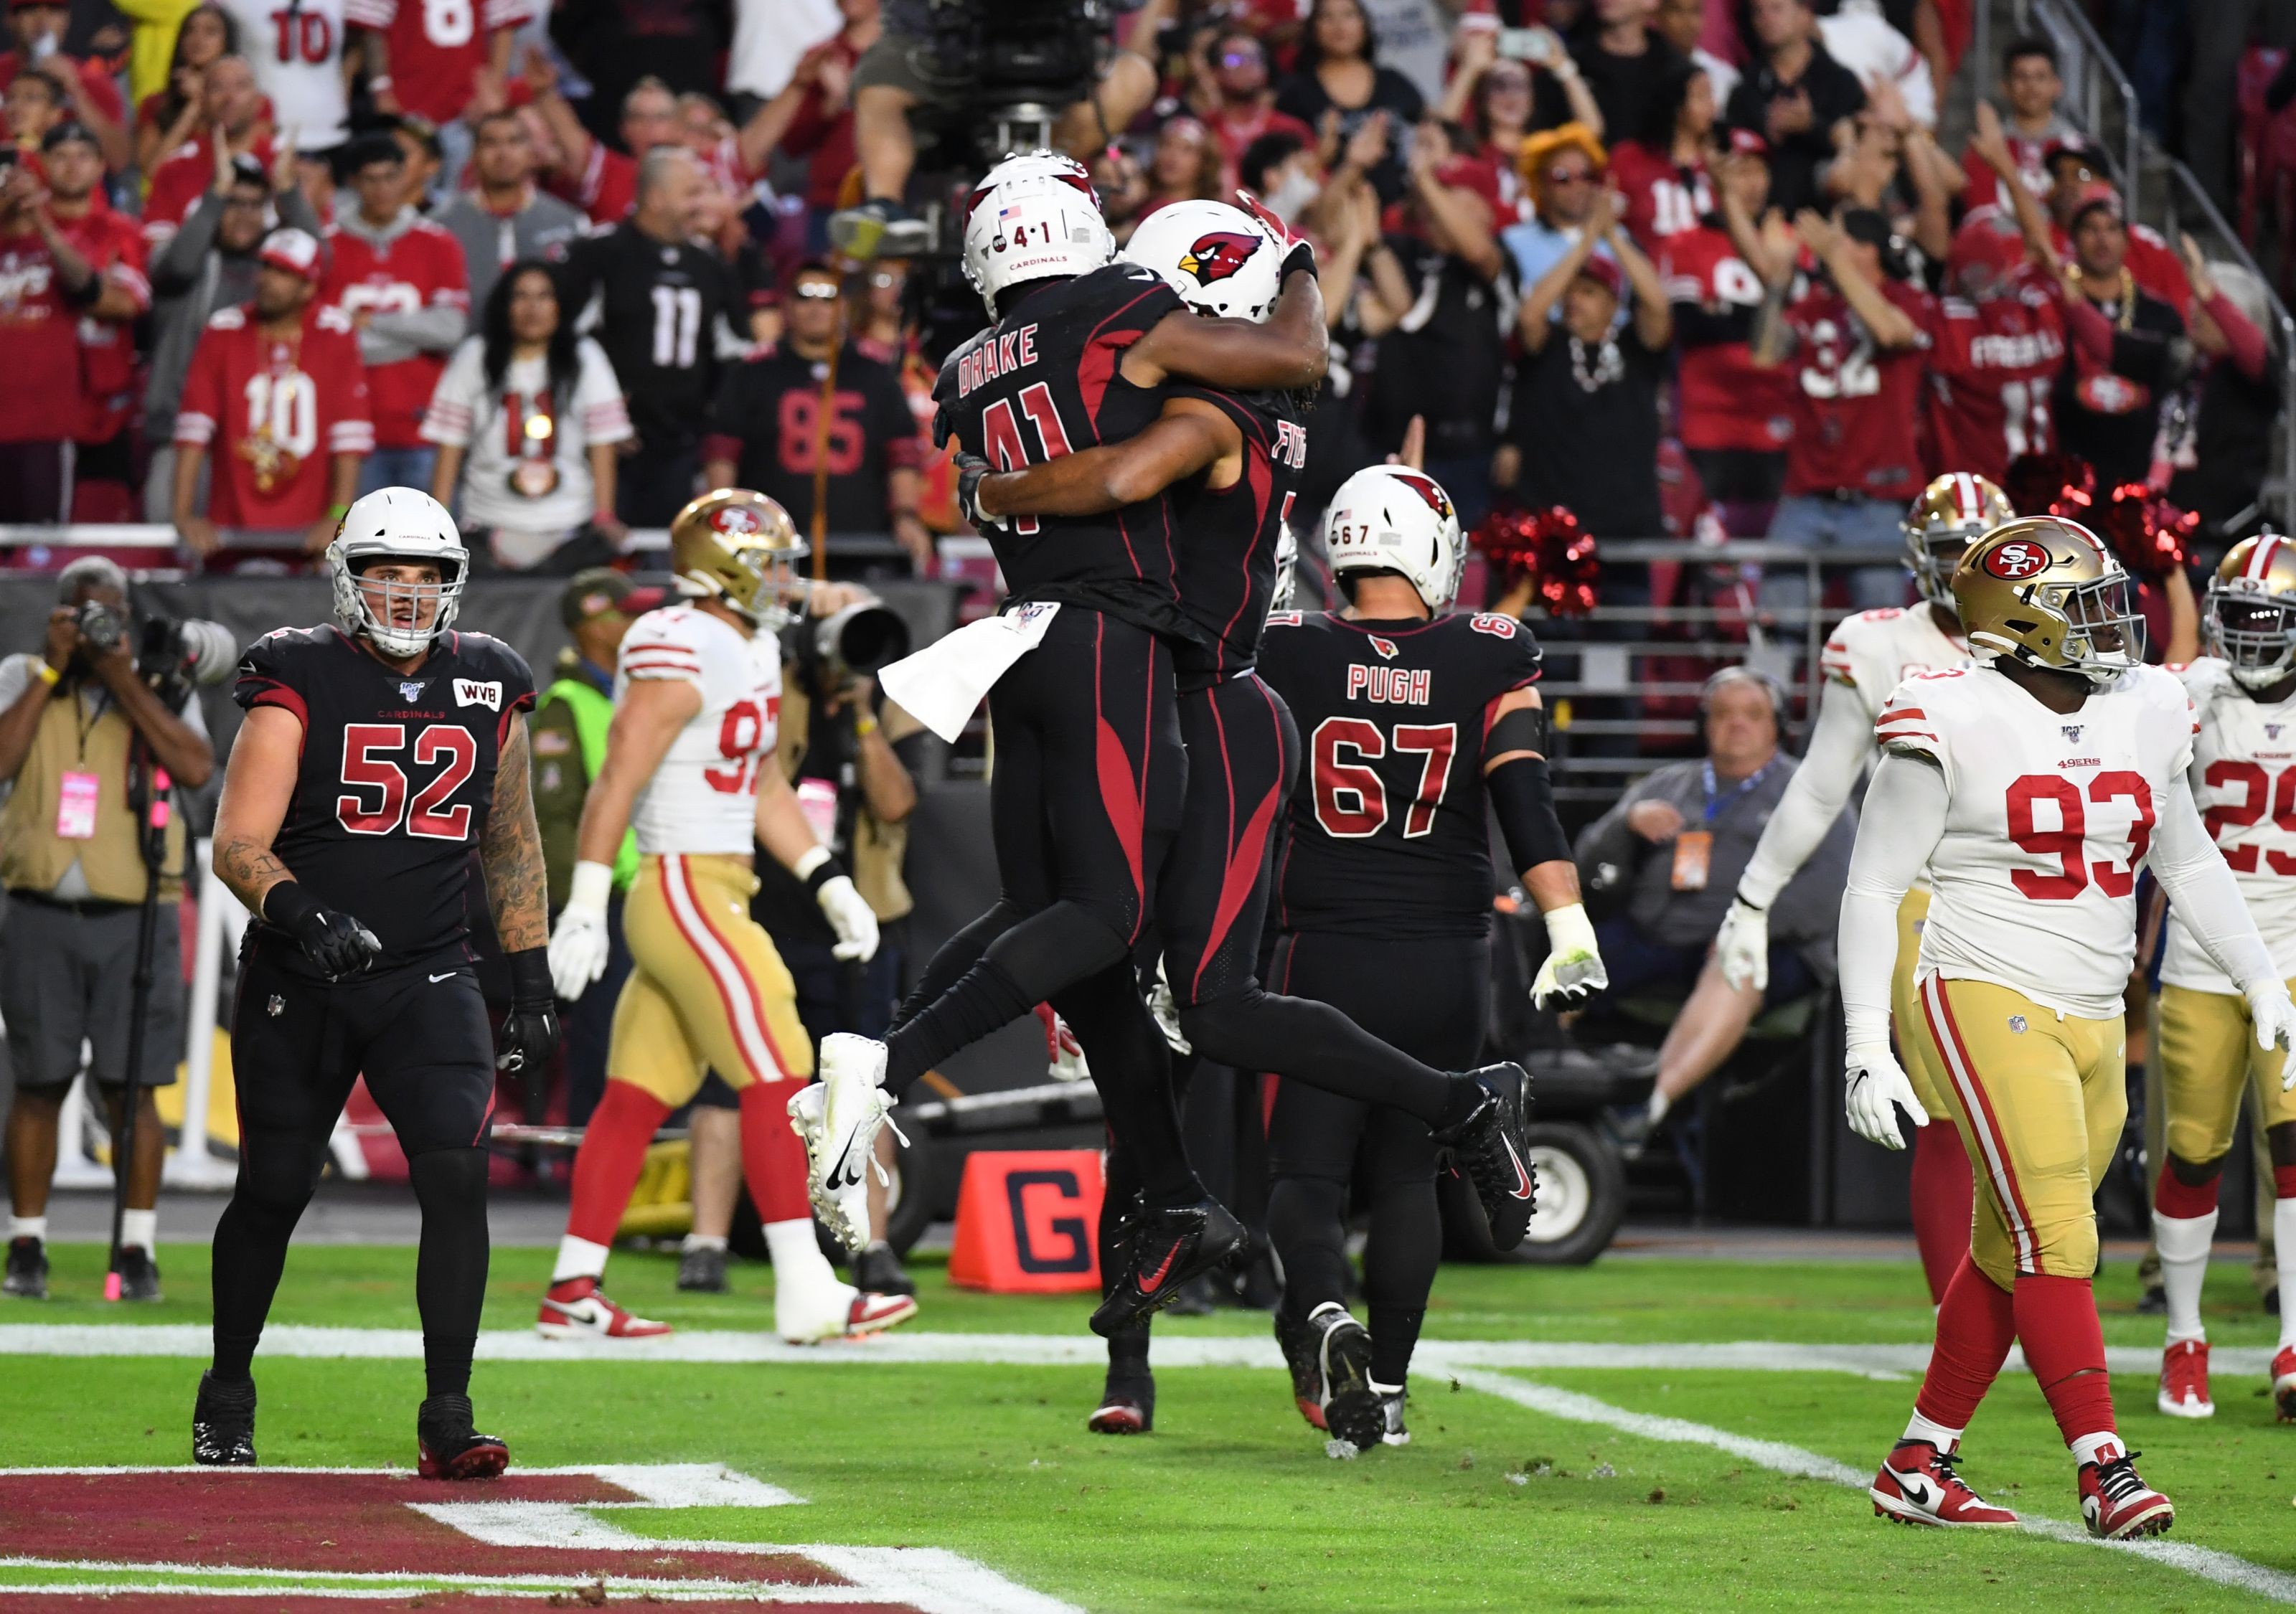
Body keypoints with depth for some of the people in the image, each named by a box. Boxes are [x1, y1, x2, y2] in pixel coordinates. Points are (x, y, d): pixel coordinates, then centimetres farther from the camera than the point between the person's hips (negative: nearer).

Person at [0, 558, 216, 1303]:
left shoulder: (162, 687, 5)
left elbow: (196, 768, -13)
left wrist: (124, 681, -12)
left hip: (133, 918, 0)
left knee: (132, 1089, -1)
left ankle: (138, 1252, 4)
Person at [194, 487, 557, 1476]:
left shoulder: (485, 691, 6)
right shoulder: (299, 684, -7)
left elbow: (511, 846, 18)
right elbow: (239, 845, -14)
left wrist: (531, 981, 13)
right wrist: (302, 914, -32)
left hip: (428, 982, 2)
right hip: (299, 985, -2)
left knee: (457, 1178, -16)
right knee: (273, 1192, 7)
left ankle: (447, 1419, -13)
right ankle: (228, 1392, 30)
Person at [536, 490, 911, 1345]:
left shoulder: (752, 650, 15)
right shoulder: (682, 656, -15)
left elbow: (764, 787, 24)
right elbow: (616, 784, -17)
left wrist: (830, 882, 18)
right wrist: (584, 909, -20)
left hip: (716, 895, 10)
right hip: (685, 887, -10)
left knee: (638, 1098, 9)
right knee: (774, 1081, -9)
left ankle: (572, 1292, 11)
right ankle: (805, 1293, -9)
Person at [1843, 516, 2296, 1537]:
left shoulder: (2143, 713, 8)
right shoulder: (1954, 724, -11)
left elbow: (2186, 862, 22)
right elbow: (1874, 888, -6)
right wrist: (1866, 1044, -13)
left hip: (2093, 1020, 7)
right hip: (1988, 1002, -7)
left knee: (2009, 1258, 11)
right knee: (2056, 1242, -14)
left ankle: (1918, 1467, 19)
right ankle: (2103, 1470, -14)